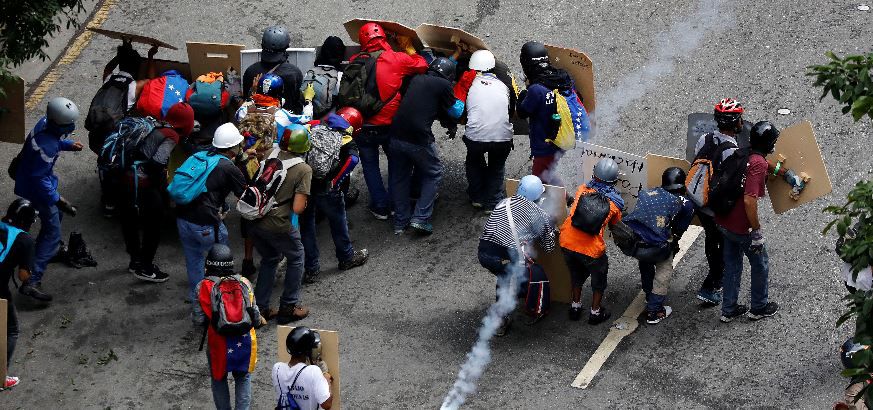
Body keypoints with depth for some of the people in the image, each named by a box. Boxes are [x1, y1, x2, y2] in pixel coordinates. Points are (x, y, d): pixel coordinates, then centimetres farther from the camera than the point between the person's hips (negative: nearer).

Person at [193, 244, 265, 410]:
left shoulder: (203, 287, -13)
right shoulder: (244, 283, -7)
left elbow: (199, 320, -12)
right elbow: (254, 313, -3)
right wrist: (259, 321, 20)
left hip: (219, 342, -1)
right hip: (244, 340, 1)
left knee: (219, 379, 21)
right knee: (243, 378, 19)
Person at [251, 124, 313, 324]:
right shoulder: (304, 170, -10)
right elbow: (298, 208, -15)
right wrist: (303, 203, 7)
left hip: (253, 219, 5)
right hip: (277, 224, -5)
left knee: (269, 259, 27)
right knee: (296, 258, 21)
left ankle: (260, 307, 27)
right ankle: (288, 307, 23)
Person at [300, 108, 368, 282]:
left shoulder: (315, 127, 13)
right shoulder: (346, 140, 3)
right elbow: (352, 159, -14)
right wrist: (335, 181, -8)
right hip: (325, 189, -3)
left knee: (306, 226, 19)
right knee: (338, 222, 23)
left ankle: (310, 269, 26)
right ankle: (347, 257, 43)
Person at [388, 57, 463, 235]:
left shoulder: (416, 79, 14)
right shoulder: (444, 85, -1)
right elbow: (456, 112, 12)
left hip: (396, 135, 5)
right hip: (419, 139, -5)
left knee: (399, 177, 20)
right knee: (433, 174, 15)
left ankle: (400, 221, 24)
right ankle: (420, 218, 5)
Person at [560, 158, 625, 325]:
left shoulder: (583, 189, 8)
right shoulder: (615, 202, 2)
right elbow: (615, 225, 16)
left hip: (567, 242, 3)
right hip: (591, 248, -3)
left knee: (577, 274, 30)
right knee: (599, 276, 24)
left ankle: (575, 307, 43)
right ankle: (595, 312, 35)